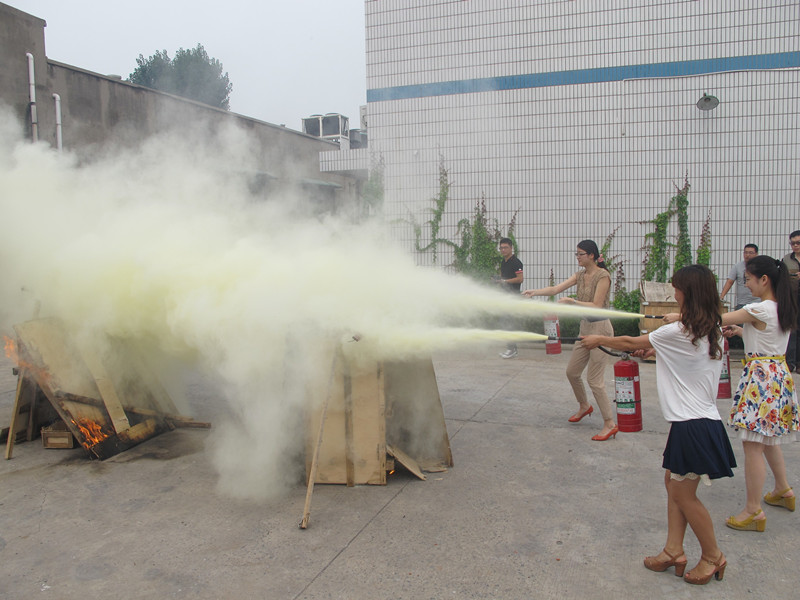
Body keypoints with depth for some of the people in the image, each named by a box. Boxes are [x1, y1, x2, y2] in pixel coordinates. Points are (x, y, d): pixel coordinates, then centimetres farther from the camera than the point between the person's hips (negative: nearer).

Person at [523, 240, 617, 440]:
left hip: (600, 329, -8)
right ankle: (584, 406, 39)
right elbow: (556, 289, -1)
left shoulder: (602, 275, -15)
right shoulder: (580, 275, 8)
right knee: (572, 372, 14)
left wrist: (572, 301, -26)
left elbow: (597, 306, -19)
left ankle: (610, 424, 4)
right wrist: (534, 292, -14)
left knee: (594, 379, -7)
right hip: (585, 328, 8)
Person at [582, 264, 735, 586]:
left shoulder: (678, 332, -19)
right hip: (702, 418, 9)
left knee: (684, 494, 5)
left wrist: (599, 340, 7)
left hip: (692, 424, -9)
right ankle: (673, 551, 22)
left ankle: (713, 556, 21)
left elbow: (631, 343, -7)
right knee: (673, 483, 15)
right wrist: (654, 350, 20)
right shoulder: (711, 330, 5)